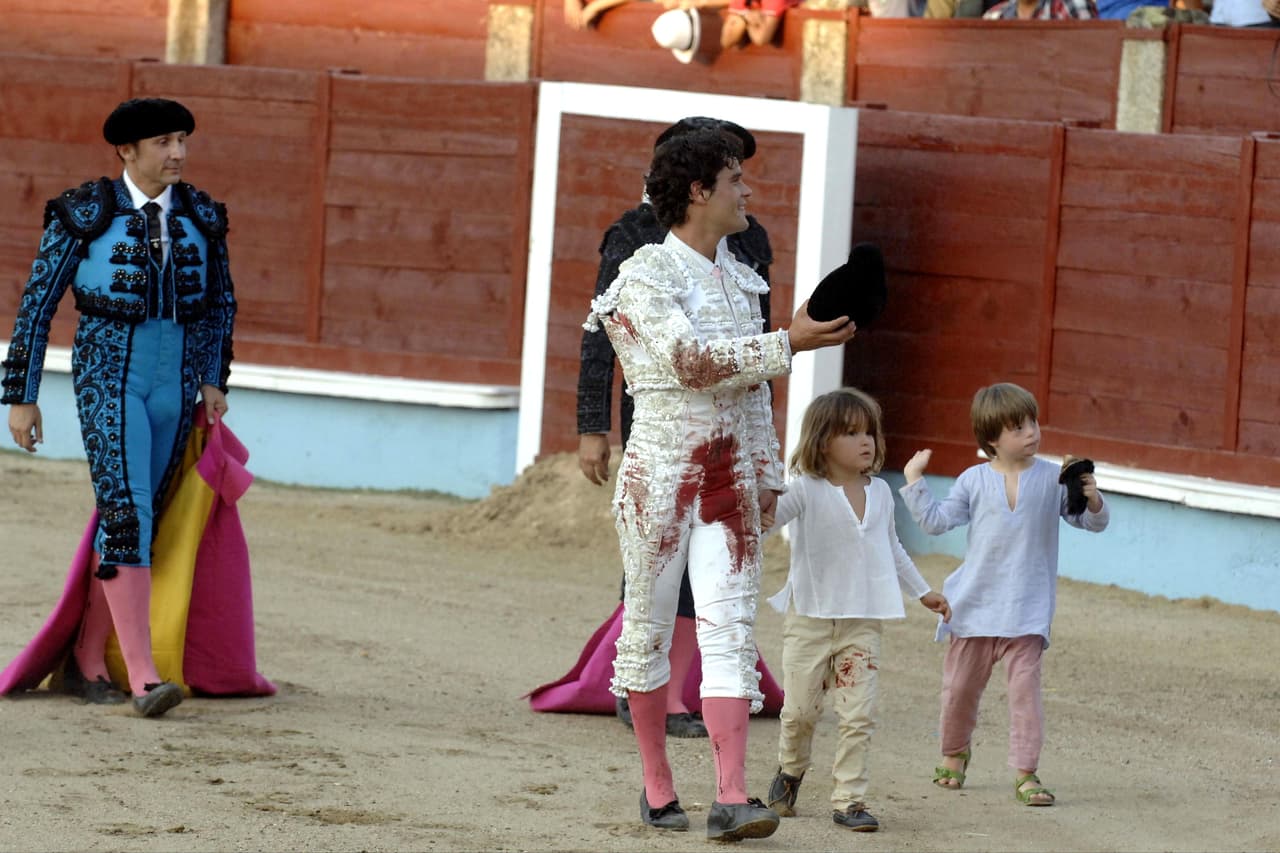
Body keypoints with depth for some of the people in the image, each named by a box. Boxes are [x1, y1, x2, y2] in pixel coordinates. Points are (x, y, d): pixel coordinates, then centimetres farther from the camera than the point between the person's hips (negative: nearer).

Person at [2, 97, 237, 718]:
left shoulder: (200, 216, 5)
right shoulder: (84, 213, -8)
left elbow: (220, 303, 18)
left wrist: (213, 380, 7)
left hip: (173, 381, 5)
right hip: (106, 379, -5)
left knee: (131, 523, 9)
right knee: (127, 516, -17)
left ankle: (86, 662, 23)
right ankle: (144, 679, -23)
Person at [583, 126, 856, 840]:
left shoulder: (739, 277, 13)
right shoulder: (648, 275, -8)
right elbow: (692, 361, -22)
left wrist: (767, 474, 18)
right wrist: (789, 343, -23)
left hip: (730, 475, 5)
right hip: (662, 468, -5)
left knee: (732, 627, -6)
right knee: (650, 627, 4)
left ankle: (732, 799, -14)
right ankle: (658, 787, 17)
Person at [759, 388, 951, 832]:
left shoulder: (880, 492, 8)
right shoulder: (806, 490, -8)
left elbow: (893, 550, 23)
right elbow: (771, 512, -24)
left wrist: (923, 592, 29)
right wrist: (759, 517, -48)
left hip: (862, 622, 3)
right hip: (810, 617, -3)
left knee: (859, 715, -5)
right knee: (800, 711, 4)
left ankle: (849, 799, 1)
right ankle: (790, 771, 33)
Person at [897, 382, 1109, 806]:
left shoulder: (1053, 479, 1)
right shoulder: (974, 481, 3)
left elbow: (1093, 522, 4)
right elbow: (937, 521, 6)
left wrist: (1092, 499, -17)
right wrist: (914, 481, 2)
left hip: (1026, 609, -2)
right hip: (975, 605, 2)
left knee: (1025, 686, -12)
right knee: (960, 687, 11)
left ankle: (1025, 773, -8)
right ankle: (954, 754, 34)